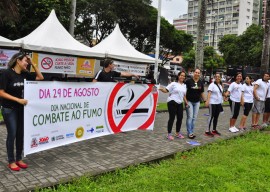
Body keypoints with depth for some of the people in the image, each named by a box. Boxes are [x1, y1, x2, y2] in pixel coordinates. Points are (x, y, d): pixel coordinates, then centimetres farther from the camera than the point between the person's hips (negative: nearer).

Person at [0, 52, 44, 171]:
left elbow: (40, 77, 7)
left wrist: (32, 64, -1)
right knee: (12, 134, 1)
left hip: (22, 109, 6)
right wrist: (18, 99, -21)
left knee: (21, 134, 11)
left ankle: (19, 159, 25)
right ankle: (11, 161, 16)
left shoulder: (25, 74, 2)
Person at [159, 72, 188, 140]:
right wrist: (161, 89, -27)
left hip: (180, 103, 6)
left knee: (180, 118, 6)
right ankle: (169, 134, 4)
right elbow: (166, 90, -9)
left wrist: (186, 103, 13)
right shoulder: (174, 84, -3)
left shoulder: (184, 85, 15)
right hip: (172, 102, -6)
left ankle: (178, 133, 23)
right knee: (172, 118, -5)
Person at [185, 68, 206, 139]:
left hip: (197, 102, 5)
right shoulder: (188, 81, -7)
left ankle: (192, 132, 16)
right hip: (189, 101, -5)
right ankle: (189, 133, -2)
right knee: (190, 117, -6)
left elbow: (202, 92, 14)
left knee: (194, 118, 8)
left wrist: (205, 100, 9)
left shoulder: (201, 82, 7)